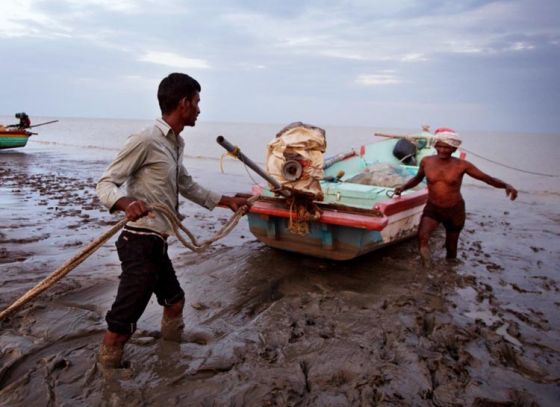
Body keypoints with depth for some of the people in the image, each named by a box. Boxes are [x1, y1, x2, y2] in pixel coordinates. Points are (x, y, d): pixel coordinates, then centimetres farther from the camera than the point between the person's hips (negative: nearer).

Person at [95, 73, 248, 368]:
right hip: (140, 243, -10)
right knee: (123, 320, -3)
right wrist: (128, 204, -36)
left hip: (157, 243, 10)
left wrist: (227, 201, 29)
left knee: (174, 300, 25)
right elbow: (106, 183, -14)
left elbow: (187, 186, 26)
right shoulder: (145, 140, -15)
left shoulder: (176, 143, 13)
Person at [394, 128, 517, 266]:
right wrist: (403, 187, 1)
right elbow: (417, 178, 14)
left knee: (451, 246, 13)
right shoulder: (426, 162, -6)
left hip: (455, 210, 0)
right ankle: (427, 266, -2)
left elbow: (487, 178, -11)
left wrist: (506, 185, -28)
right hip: (432, 208, 1)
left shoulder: (462, 165, -12)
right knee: (422, 237, -24)